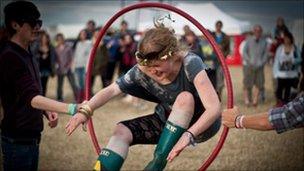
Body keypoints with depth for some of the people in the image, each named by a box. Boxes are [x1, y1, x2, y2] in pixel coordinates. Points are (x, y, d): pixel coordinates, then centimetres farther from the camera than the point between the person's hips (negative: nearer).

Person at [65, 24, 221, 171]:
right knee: (122, 131, -15)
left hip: (202, 124, -4)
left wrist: (189, 135, -52)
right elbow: (112, 90, -18)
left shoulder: (190, 63, -30)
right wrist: (86, 111, -36)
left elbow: (214, 107, -38)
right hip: (169, 121, 4)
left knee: (185, 97, -34)